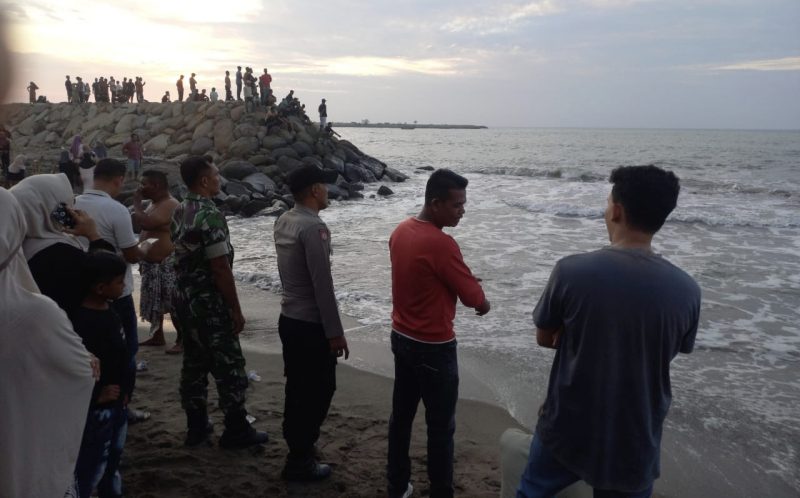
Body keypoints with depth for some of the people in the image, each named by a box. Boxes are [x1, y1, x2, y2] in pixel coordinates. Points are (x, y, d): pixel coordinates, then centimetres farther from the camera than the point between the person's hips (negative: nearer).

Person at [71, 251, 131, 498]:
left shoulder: (109, 312, 4)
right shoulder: (80, 322, -25)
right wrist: (96, 396, -20)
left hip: (117, 406, 9)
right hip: (95, 411, -9)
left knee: (112, 464, 23)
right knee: (89, 471, 2)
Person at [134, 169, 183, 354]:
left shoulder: (170, 205, -19)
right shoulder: (155, 204, 15)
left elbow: (144, 222, -30)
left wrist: (137, 201, -14)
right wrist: (143, 260, 23)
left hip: (167, 264, -11)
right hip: (152, 263, 11)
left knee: (175, 304, -6)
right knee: (154, 302, 18)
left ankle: (182, 341, 1)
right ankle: (157, 336, 31)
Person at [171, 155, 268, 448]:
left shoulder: (179, 213, 8)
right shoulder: (210, 215, -20)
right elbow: (221, 268, -20)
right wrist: (236, 310, -14)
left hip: (185, 300, 9)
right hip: (210, 304, -9)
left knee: (194, 363, 14)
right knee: (229, 366, 1)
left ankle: (196, 427, 23)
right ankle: (237, 431, 10)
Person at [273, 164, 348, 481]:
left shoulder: (283, 222, 6)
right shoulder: (313, 227, -22)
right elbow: (322, 285, -23)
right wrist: (335, 332, -18)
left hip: (289, 318, 9)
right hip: (311, 325, -9)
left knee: (297, 387, 20)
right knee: (318, 390, 4)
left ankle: (296, 446, 35)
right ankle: (299, 462, 14)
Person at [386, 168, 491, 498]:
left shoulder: (401, 231, 2)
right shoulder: (440, 244, -24)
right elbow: (472, 296, -16)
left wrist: (457, 285, 11)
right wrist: (484, 303, 6)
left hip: (401, 338, 8)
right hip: (433, 347, -8)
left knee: (401, 415, 18)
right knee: (441, 427, 6)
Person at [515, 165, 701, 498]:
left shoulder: (571, 271, -19)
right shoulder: (686, 291, -13)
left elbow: (544, 339, -4)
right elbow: (669, 352, 5)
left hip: (566, 431, -1)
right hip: (635, 445, 1)